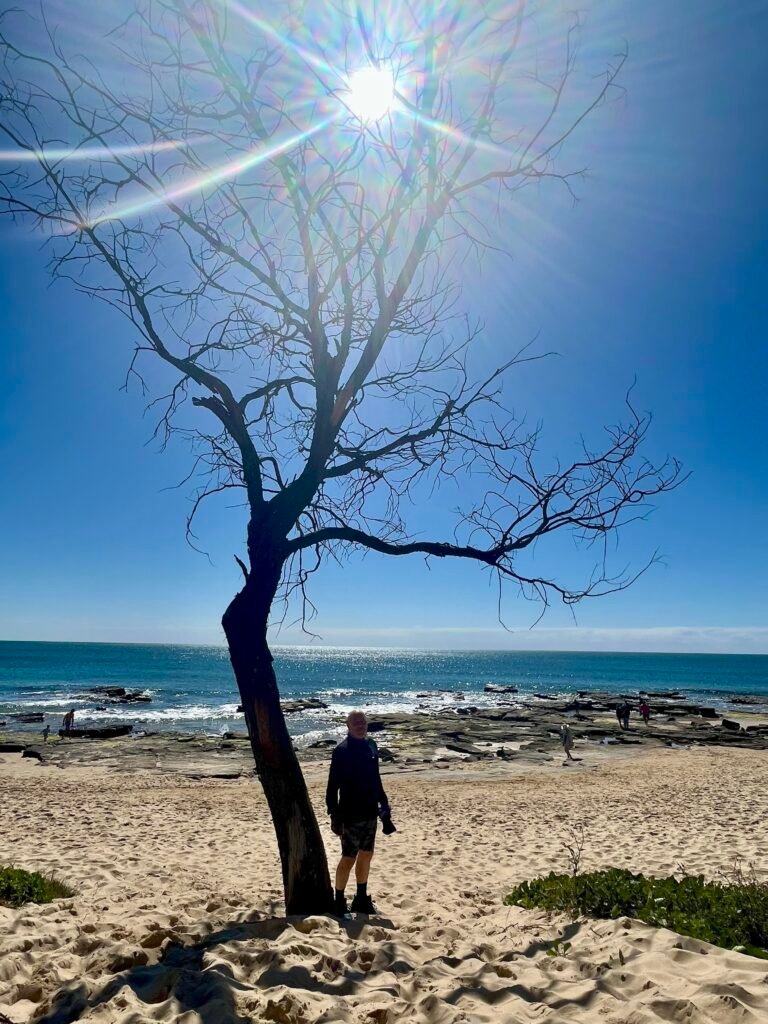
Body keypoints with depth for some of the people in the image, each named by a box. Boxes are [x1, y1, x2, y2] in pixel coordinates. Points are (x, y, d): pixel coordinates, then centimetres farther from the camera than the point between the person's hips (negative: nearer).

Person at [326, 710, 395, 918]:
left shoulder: (371, 746, 4)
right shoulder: (341, 751, -16)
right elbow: (332, 786, -15)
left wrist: (384, 805, 12)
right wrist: (335, 815, -17)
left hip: (370, 813, 7)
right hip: (351, 815, -7)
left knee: (366, 855, 16)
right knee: (349, 858, 2)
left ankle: (361, 899, 31)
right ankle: (339, 902, 19)